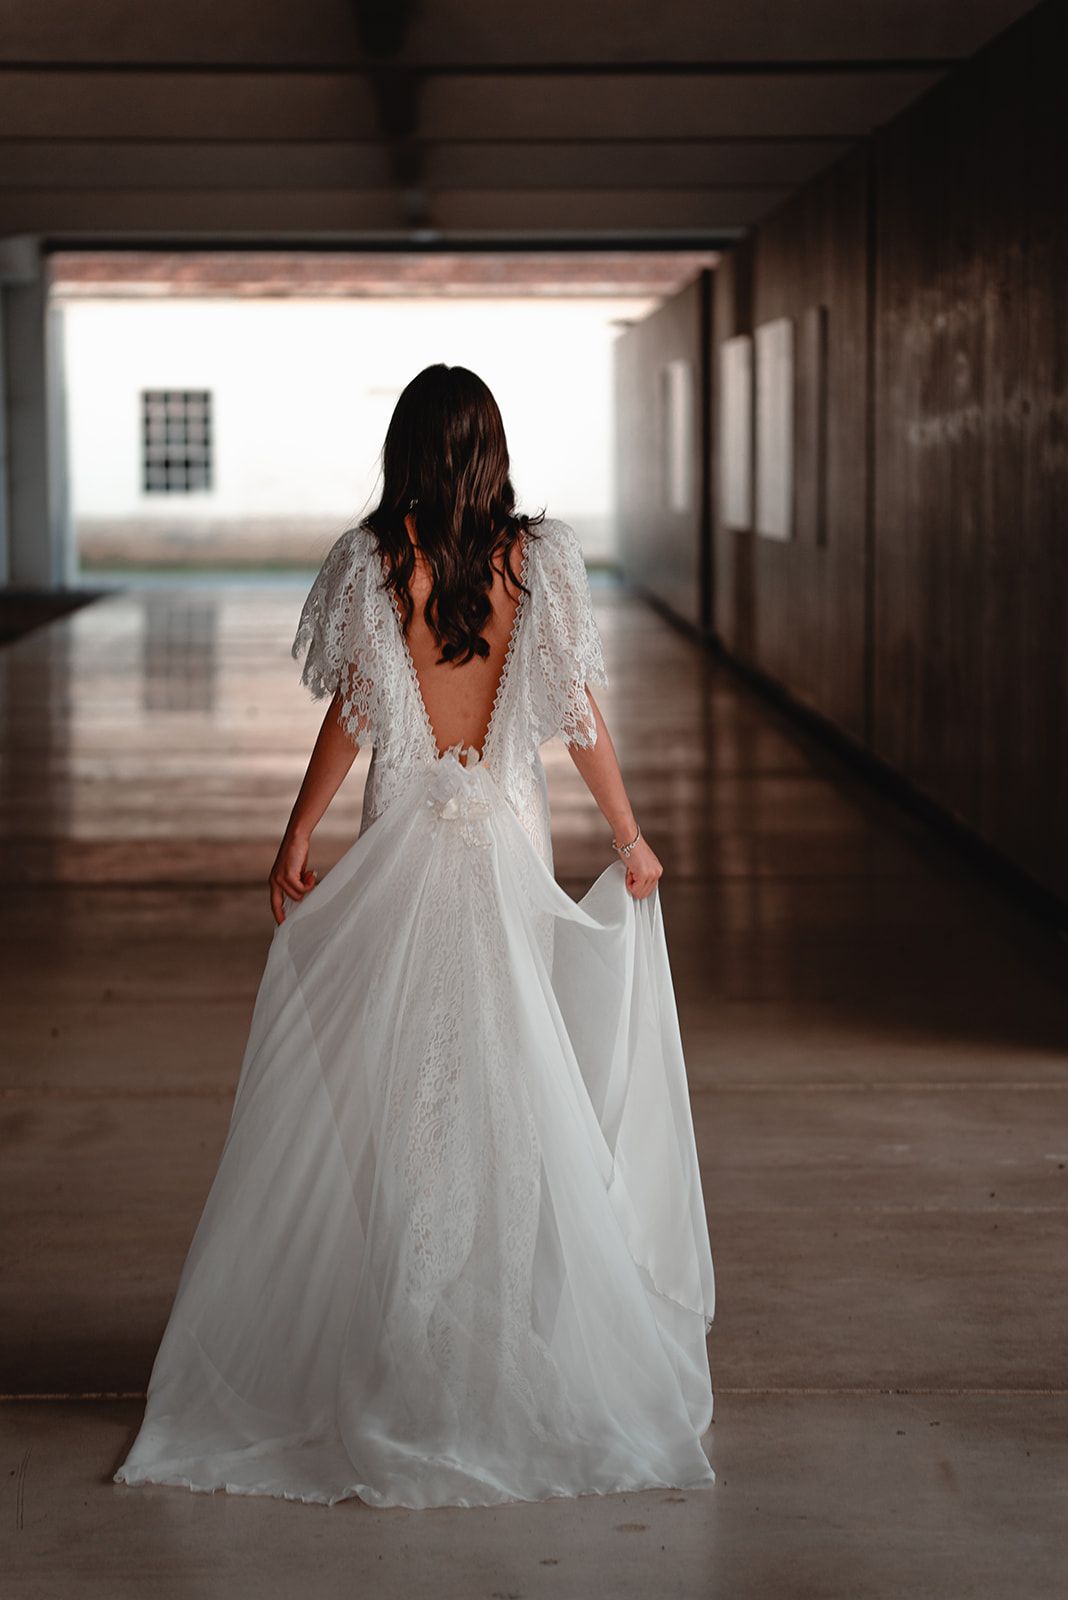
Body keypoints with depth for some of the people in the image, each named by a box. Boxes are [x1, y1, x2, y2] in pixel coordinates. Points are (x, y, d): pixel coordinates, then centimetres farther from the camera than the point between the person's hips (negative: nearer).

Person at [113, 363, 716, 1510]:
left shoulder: (370, 559, -7)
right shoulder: (541, 557, -4)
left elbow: (349, 715, -5)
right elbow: (580, 714, -3)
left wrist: (294, 837, 5)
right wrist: (628, 836, 8)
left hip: (404, 839, -1)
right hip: (509, 836, 1)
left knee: (378, 1083, 7)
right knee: (515, 1081, 8)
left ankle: (384, 1340, 12)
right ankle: (517, 1338, 14)